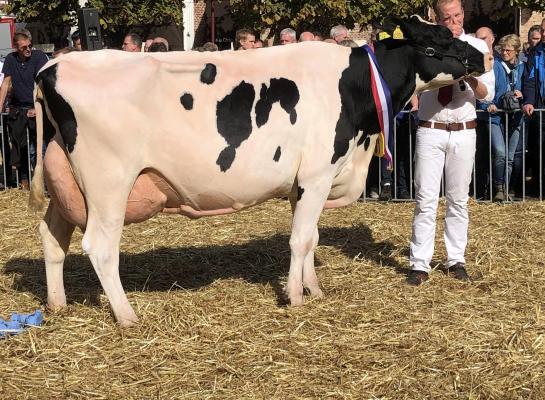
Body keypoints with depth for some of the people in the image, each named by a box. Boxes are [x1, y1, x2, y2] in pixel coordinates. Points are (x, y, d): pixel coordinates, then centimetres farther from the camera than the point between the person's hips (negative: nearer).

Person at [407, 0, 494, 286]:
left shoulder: (478, 47, 5)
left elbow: (487, 94, 2)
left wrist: (472, 78, -18)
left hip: (463, 132, 2)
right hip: (430, 131, -2)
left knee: (458, 200, 9)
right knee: (426, 200, -4)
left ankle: (456, 260, 18)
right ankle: (420, 265, 0)